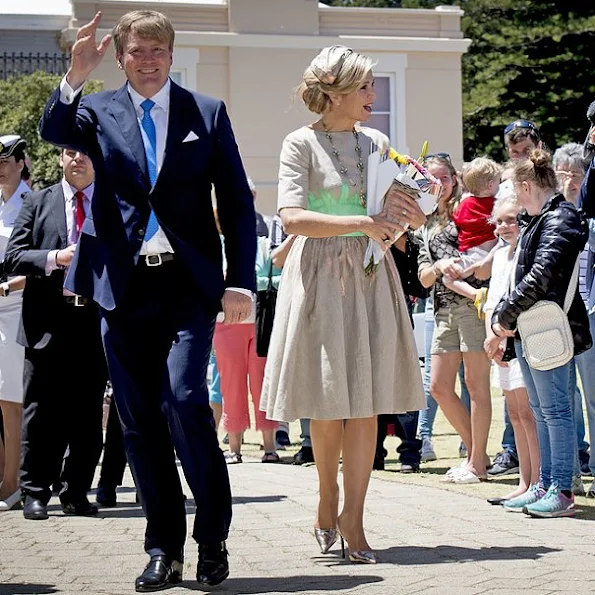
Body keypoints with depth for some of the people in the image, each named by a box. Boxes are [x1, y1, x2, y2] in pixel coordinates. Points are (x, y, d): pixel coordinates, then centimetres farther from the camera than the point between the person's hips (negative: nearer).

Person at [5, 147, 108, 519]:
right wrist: (55, 258, -13)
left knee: (88, 415, 4)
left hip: (95, 323, 1)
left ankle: (77, 494, 12)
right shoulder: (38, 203, 10)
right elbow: (14, 257, 2)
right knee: (42, 414, 0)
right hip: (48, 324, -1)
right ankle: (35, 493, 6)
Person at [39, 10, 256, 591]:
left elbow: (237, 203, 6)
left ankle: (213, 538, -2)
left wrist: (240, 282, -2)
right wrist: (75, 77, -28)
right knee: (139, 423, 5)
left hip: (188, 286, -2)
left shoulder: (207, 113, 8)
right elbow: (52, 131, -12)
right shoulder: (97, 111, 10)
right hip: (123, 287, 2)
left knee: (184, 401, -17)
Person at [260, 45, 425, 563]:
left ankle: (352, 516, 2)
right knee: (327, 403, 2)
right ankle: (328, 496, 24)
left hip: (370, 275, 4)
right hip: (320, 276, -4)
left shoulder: (377, 142, 11)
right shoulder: (301, 144, -4)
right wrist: (362, 223, -21)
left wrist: (409, 217, -3)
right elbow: (293, 218, -16)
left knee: (366, 402, -2)